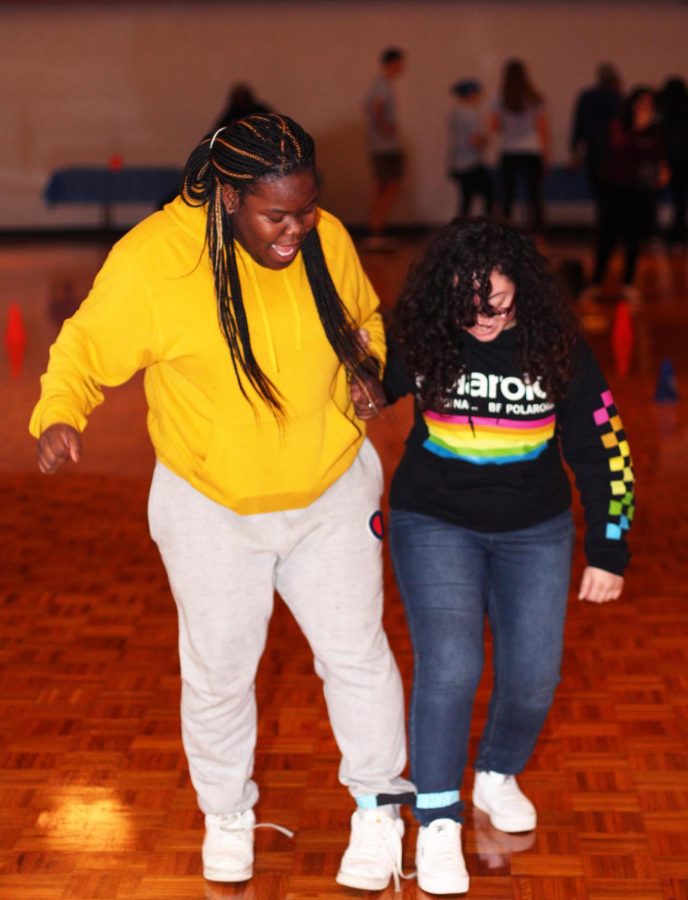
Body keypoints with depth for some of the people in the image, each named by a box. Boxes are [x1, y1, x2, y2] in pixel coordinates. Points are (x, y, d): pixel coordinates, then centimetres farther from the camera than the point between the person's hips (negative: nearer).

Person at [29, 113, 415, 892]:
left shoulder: (328, 240, -10)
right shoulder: (152, 259, -22)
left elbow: (362, 318, 11)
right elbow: (84, 350, -10)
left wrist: (366, 364, -10)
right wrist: (59, 417, -28)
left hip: (332, 493, 2)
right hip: (214, 509, -2)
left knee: (356, 652, 10)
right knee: (218, 672, 13)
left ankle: (377, 805, 34)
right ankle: (227, 814, 40)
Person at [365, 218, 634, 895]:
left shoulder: (556, 346, -12)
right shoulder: (416, 339, -15)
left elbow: (600, 448, -4)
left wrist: (608, 552, -1)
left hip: (534, 531, 2)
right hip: (435, 524, -2)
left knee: (533, 676, 2)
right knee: (449, 665, -16)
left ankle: (498, 776, 33)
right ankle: (437, 825, -2)